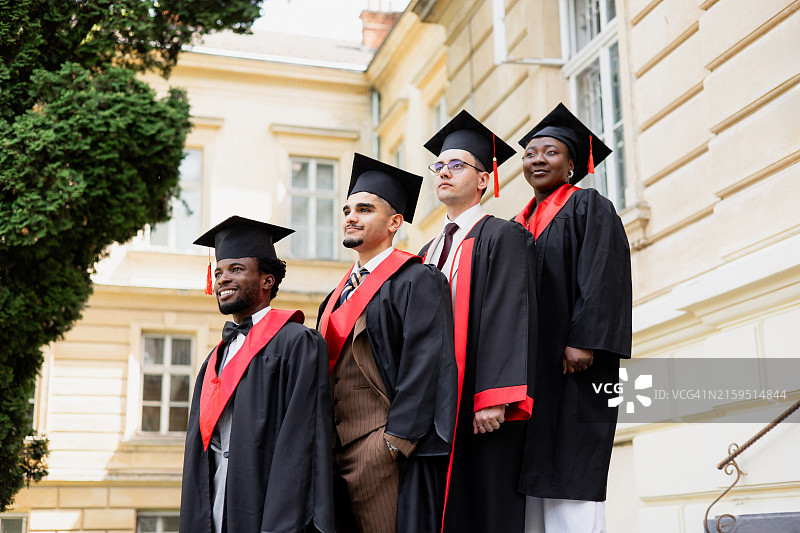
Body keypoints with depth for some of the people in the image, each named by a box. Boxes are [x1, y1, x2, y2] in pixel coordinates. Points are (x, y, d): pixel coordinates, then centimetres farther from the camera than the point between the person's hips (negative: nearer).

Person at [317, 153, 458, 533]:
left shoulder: (416, 281, -4)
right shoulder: (339, 295, 21)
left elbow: (425, 363, -14)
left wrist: (393, 441, -20)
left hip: (386, 449, -7)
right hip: (336, 452, 8)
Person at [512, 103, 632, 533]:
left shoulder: (588, 207, 3)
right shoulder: (521, 224, 22)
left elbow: (602, 274, -10)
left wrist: (583, 341, -21)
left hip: (572, 361, -6)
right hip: (528, 364, 7)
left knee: (569, 478, -11)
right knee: (533, 481, 2)